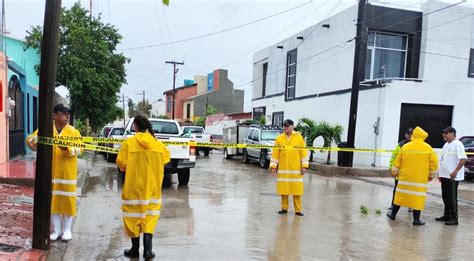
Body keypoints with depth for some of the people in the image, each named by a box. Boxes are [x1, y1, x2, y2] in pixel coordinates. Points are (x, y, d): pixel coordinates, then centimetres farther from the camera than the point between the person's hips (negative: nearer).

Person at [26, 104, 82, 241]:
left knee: (67, 199, 5)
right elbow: (30, 140, 0)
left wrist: (67, 149, -30)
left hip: (68, 172, -1)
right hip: (50, 171, 1)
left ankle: (67, 229, 19)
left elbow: (78, 149, -11)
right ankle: (56, 229, 21)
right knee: (53, 199, 8)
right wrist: (33, 141, -23)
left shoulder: (73, 131, -2)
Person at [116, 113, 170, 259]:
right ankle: (147, 250, 5)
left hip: (134, 185, -2)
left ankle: (135, 250, 20)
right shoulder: (157, 143, -2)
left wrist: (130, 166, 9)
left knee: (134, 215, 10)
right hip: (152, 186, 2)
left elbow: (121, 163, -11)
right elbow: (166, 158, 10)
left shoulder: (129, 142, -11)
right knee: (149, 215, 11)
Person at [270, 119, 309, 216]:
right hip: (283, 169, 2)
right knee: (283, 189, 5)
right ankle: (284, 208, 18)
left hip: (296, 169, -1)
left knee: (296, 190, 1)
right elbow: (275, 153, 5)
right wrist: (273, 166, 1)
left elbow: (304, 152, 1)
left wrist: (304, 166, -4)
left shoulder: (299, 137, 1)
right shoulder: (279, 138, 4)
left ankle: (298, 210, 10)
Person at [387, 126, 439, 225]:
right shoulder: (428, 148, -2)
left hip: (405, 177, 2)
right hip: (420, 179, -2)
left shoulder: (405, 147, 1)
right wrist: (431, 175, 12)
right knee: (418, 197, 2)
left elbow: (398, 161, 4)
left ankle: (393, 214, 22)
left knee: (401, 195, 12)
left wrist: (395, 172, 16)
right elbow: (434, 162, 0)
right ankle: (416, 219, 5)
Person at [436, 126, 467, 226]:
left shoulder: (457, 144, -12)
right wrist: (441, 174, 18)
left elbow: (463, 159, -21)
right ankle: (447, 216, 24)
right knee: (445, 197, 14)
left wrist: (455, 171, -25)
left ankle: (454, 218, 5)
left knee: (452, 197, -3)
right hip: (444, 176, 9)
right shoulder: (446, 144, 15)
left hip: (452, 177, -9)